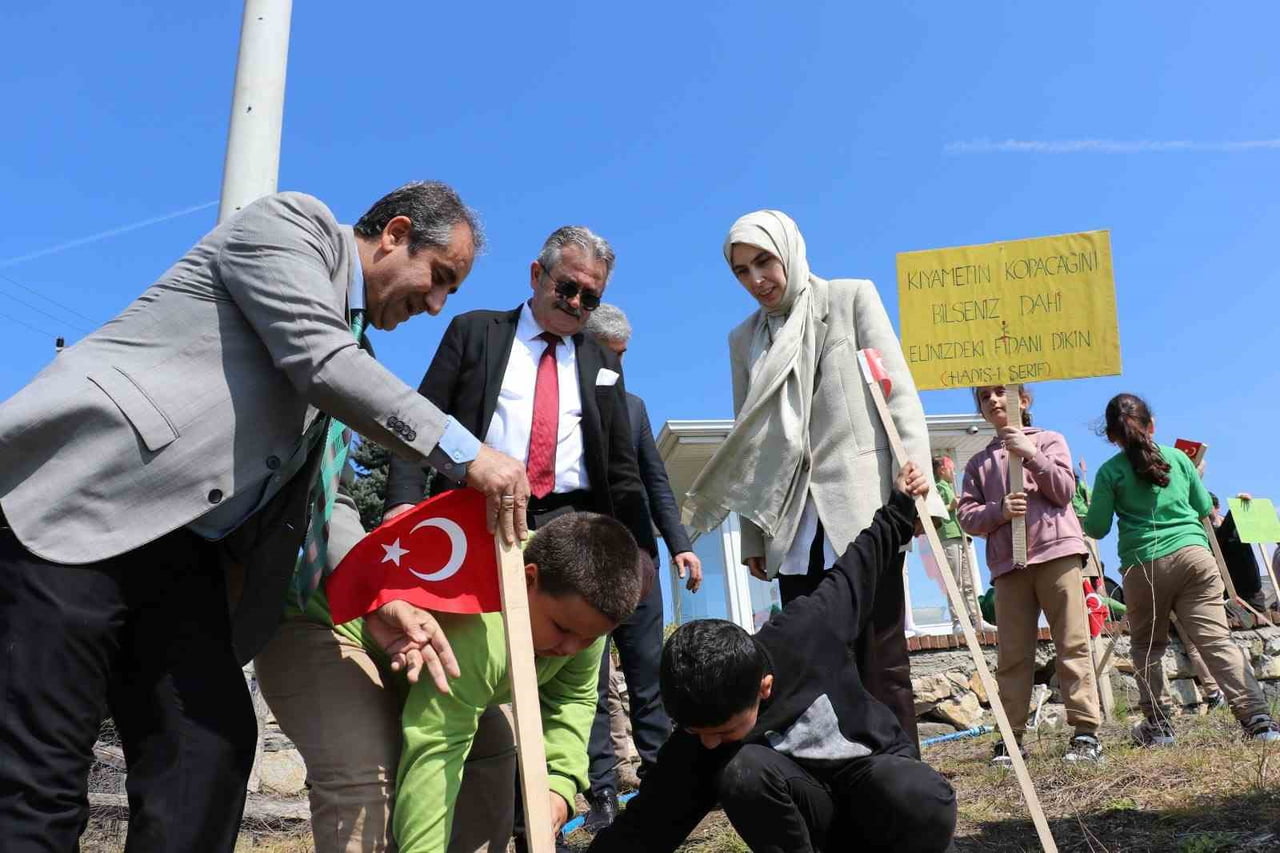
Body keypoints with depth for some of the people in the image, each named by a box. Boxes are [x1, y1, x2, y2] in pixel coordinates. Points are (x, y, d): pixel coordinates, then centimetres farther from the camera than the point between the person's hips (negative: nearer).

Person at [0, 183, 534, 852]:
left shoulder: (349, 350, 22)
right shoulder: (290, 223, 0)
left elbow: (319, 490, 18)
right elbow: (320, 363, -17)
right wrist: (466, 455, -16)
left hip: (181, 549, 8)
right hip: (79, 500, -8)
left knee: (213, 747, -1)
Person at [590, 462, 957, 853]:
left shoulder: (804, 632, -24)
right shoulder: (696, 744, -22)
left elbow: (856, 569, -4)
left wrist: (899, 506, 7)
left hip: (874, 768, 0)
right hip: (804, 809, 0)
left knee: (926, 806, -37)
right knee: (741, 771, -35)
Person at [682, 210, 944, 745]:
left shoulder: (852, 298, 6)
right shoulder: (744, 338, 15)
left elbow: (898, 393, -1)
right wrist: (753, 536, 12)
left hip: (864, 508, -3)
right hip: (794, 527, 4)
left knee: (881, 664, -4)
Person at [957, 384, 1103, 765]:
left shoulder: (1048, 440, 14)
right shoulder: (979, 462, 19)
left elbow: (1064, 490, 1)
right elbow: (967, 516, 9)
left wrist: (1030, 454, -11)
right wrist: (1000, 510, -10)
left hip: (1056, 552, -2)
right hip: (1008, 563, 2)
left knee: (1072, 644, -5)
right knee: (1013, 654, 0)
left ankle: (1085, 733, -3)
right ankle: (1011, 738, 2)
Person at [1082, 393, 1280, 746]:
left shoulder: (1110, 472, 2)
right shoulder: (1178, 457, 11)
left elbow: (1096, 529, 3)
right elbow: (1205, 509, 18)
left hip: (1143, 565, -2)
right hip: (1193, 554, 2)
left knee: (1147, 647, 12)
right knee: (1216, 639, -2)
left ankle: (1158, 725, 14)